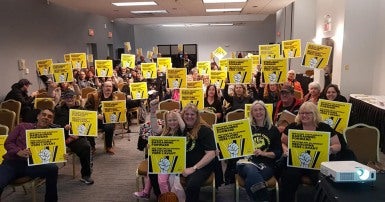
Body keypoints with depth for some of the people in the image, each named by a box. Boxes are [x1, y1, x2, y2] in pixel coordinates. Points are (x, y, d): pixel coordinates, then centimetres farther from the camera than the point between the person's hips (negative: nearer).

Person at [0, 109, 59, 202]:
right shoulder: (23, 127, 16)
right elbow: (8, 142, 10)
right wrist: (19, 152, -11)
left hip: (31, 165, 0)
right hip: (11, 162, 0)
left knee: (52, 168, -31)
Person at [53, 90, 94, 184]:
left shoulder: (80, 109, 16)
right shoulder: (59, 109, 16)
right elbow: (55, 125, 5)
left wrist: (77, 135, -9)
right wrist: (64, 127, -17)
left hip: (77, 136, 0)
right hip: (63, 136, 0)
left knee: (86, 146, -30)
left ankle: (86, 175, -16)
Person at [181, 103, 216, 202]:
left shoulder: (204, 130, -6)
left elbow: (211, 154, -13)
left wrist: (193, 168, -18)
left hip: (202, 165, -4)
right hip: (184, 164, 5)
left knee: (192, 184, -34)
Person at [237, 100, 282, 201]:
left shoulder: (273, 130, 15)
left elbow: (278, 152, 8)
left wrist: (263, 153, -8)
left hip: (266, 164, -1)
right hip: (246, 161, 1)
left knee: (250, 181, -34)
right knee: (252, 170, -38)